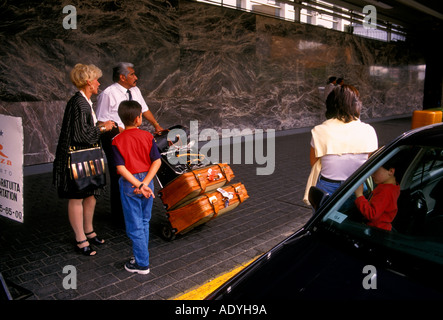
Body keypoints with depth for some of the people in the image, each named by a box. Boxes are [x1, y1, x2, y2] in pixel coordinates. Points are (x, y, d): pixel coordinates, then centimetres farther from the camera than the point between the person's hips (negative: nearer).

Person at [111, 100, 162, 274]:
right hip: (147, 181, 3)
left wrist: (138, 185, -18)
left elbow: (121, 167, -17)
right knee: (144, 222, 19)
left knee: (135, 226, 6)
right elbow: (157, 161, -10)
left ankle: (142, 264, 15)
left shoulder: (117, 141, -9)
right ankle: (141, 256, 31)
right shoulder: (147, 136, -4)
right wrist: (145, 183, -14)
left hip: (130, 185, -3)